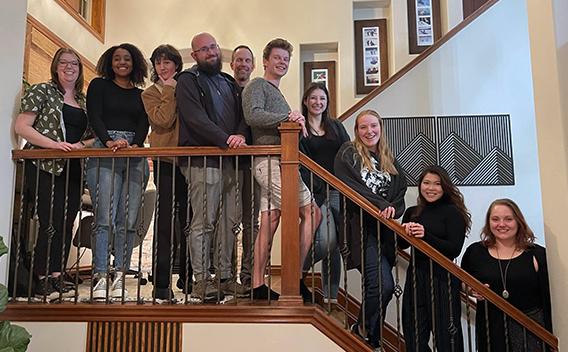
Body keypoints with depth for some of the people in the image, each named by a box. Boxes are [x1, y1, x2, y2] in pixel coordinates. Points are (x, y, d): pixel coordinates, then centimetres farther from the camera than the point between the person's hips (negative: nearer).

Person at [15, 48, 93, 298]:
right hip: (45, 167, -5)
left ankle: (57, 275, 15)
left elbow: (90, 136, 19)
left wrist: (80, 145, -4)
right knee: (51, 223, -8)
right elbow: (21, 127, -6)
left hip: (73, 169, 5)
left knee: (67, 223, 5)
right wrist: (54, 144, -18)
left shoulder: (83, 100, 17)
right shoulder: (41, 91, 2)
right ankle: (41, 279, 6)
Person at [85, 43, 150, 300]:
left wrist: (136, 144, -12)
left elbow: (144, 124, 9)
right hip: (105, 153, -2)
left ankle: (119, 278, 1)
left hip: (136, 155, 3)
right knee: (105, 218, -12)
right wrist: (109, 141, -16)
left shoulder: (141, 95, 22)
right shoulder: (99, 86, 15)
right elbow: (94, 117, 2)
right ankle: (101, 277, -10)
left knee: (128, 220, -3)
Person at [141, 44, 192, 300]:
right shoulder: (151, 93, 9)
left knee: (190, 220, 6)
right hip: (166, 162, -3)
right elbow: (163, 120, -9)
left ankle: (187, 277, 19)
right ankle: (161, 282, 5)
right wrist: (170, 90, -4)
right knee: (167, 222, -4)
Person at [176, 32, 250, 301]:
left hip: (231, 160, 7)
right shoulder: (188, 80, 3)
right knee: (203, 222, -5)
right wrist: (226, 140, -18)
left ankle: (225, 277, 18)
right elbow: (195, 118, -11)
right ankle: (201, 281, 5)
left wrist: (240, 135, -8)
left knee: (230, 221, 8)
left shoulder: (229, 82, 23)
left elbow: (243, 114, 13)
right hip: (203, 160, -7)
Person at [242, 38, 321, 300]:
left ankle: (258, 285, 10)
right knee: (312, 212, -9)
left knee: (269, 221, 6)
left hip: (276, 162, 9)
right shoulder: (257, 85, 2)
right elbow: (253, 115, -17)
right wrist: (287, 116, -21)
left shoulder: (276, 92, 31)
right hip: (269, 161, -9)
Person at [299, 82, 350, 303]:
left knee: (335, 245, 5)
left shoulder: (336, 126, 18)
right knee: (327, 241, -15)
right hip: (316, 193, -4)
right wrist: (318, 189, -15)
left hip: (339, 192, 4)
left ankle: (331, 296, 15)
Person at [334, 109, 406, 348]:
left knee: (376, 286, 9)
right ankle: (364, 330, 10)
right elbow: (351, 187, -12)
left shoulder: (389, 160, 18)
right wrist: (381, 205, -19)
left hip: (385, 229, 6)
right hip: (360, 226, -6)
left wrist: (392, 209, -10)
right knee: (383, 285, -14)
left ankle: (372, 338, 27)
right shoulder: (348, 153, 1)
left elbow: (400, 190, 10)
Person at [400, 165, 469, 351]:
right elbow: (401, 245, 8)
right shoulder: (412, 212, 9)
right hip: (415, 275, 5)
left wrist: (426, 235, -22)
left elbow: (455, 249, -12)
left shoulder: (453, 212, -4)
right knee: (414, 332, 12)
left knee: (446, 333, 3)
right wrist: (404, 232, -13)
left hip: (443, 278, -4)